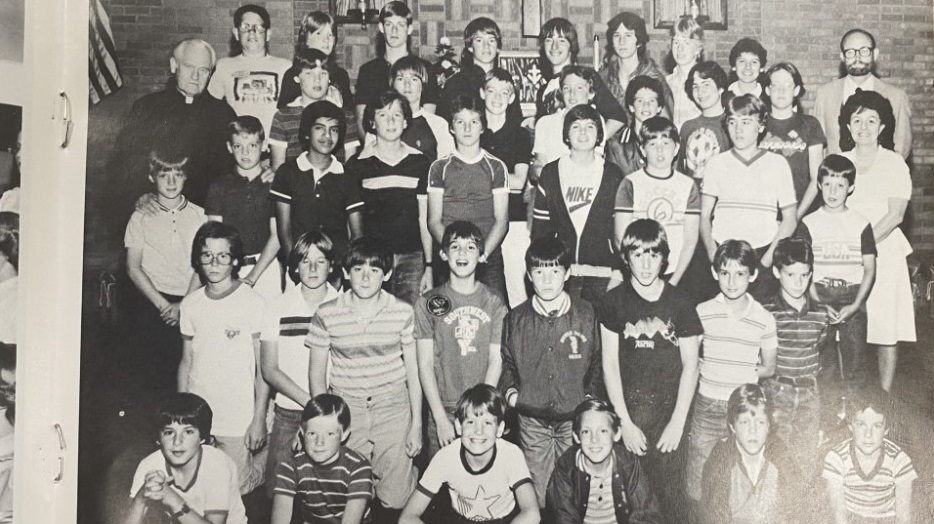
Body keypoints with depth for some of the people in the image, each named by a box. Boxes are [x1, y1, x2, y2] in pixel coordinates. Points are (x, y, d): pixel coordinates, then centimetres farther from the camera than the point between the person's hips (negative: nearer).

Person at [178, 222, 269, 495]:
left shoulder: (253, 303, -10)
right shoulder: (190, 303, 3)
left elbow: (263, 367, -7)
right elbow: (186, 362, 11)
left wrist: (259, 420, -9)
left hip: (238, 420, -4)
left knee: (237, 487, 6)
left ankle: (266, 453, 33)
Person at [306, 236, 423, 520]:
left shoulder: (402, 312, -2)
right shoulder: (327, 315, -2)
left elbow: (413, 371, 5)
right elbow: (316, 374, 5)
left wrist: (417, 423, 3)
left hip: (393, 407, 0)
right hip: (345, 408, 0)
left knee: (395, 500, -4)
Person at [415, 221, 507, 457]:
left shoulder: (494, 302, 3)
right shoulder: (428, 303, 1)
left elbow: (496, 361, 0)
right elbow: (425, 365, -2)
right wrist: (441, 418, -9)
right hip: (442, 409, 0)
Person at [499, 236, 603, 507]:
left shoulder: (586, 314, -2)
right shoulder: (515, 319, 1)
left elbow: (598, 363, 9)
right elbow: (506, 363, 15)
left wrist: (591, 396, -4)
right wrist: (510, 390, -2)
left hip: (576, 419, 0)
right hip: (532, 420, 1)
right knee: (537, 496, 6)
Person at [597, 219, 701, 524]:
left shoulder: (679, 303, 1)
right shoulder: (614, 302, -1)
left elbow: (690, 364, 2)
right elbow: (610, 364, 0)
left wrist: (677, 422, -4)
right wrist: (625, 421, -4)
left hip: (669, 410, 0)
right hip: (628, 410, 0)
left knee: (671, 494, -1)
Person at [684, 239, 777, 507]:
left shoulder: (764, 319, -1)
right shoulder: (702, 312, -2)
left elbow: (768, 368, 10)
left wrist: (741, 374, 2)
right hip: (707, 407, 0)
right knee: (697, 494, 4)